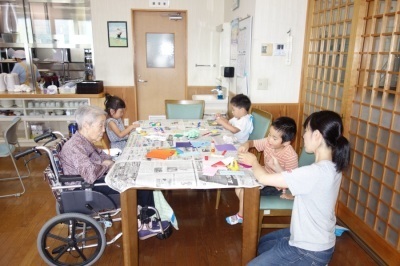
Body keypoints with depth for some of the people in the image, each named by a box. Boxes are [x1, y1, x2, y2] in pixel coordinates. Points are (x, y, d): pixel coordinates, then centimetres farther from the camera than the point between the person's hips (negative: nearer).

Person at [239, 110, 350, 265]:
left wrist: (254, 162, -7)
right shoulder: (331, 167, -3)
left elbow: (264, 179, -26)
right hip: (318, 240, 9)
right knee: (263, 243, 26)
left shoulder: (315, 172, -33)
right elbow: (298, 185, 8)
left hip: (310, 251, -9)